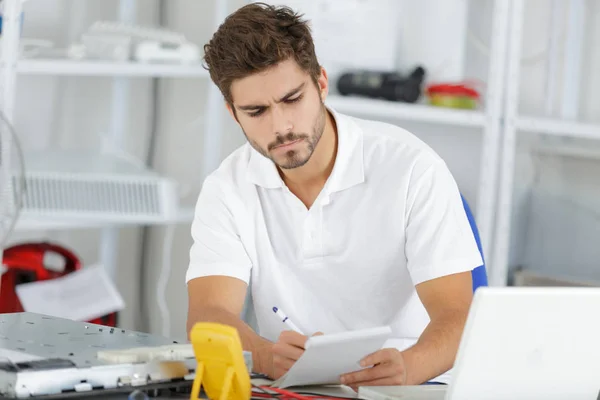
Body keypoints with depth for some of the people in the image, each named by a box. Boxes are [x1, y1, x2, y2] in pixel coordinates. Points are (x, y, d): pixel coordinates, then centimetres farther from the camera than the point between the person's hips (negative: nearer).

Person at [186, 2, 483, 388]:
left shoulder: (412, 168, -9)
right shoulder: (227, 190, -1)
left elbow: (455, 317, -14)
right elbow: (208, 316, -12)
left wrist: (406, 367, -37)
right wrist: (267, 356, -35)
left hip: (412, 389, 0)